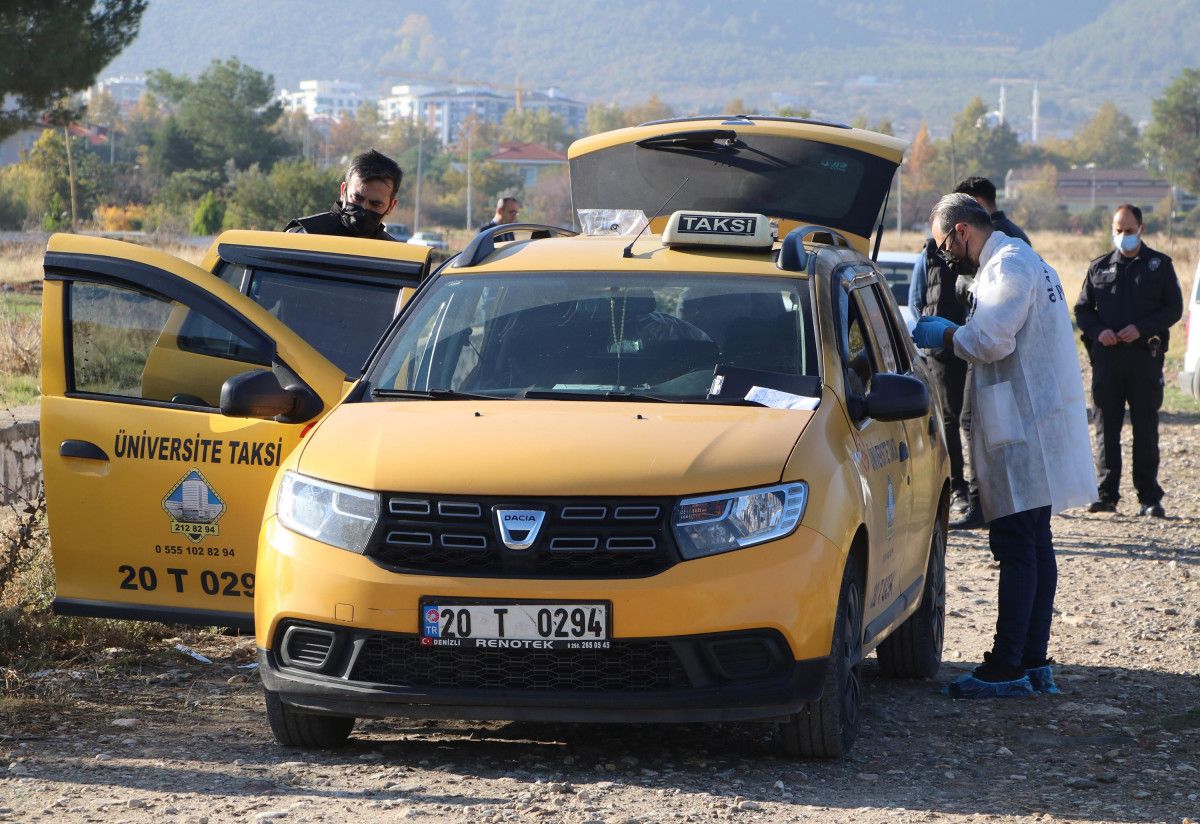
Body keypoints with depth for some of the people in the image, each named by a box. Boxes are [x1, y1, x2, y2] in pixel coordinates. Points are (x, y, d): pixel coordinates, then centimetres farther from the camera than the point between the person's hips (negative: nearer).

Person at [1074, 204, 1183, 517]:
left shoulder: (1159, 265, 6)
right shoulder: (1099, 267, 12)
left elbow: (1173, 308, 3)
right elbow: (1082, 309, 14)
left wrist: (1141, 329, -12)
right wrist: (1098, 331, -7)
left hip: (1145, 355, -2)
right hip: (1106, 357, 2)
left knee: (1145, 429, -1)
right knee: (1106, 427, 2)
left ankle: (1149, 498, 3)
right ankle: (1107, 494, 8)